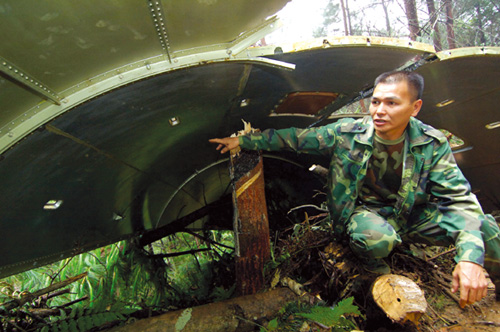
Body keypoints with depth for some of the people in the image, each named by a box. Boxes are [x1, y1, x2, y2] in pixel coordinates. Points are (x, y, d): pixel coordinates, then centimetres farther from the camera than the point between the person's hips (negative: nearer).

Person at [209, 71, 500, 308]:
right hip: (363, 211, -1)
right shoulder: (346, 133, -17)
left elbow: (460, 198, -14)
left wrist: (471, 256, -29)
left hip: (410, 216, 2)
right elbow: (294, 138, -9)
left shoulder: (432, 144, -14)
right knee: (377, 238, -38)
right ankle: (375, 266, 1)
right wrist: (243, 141, -8)